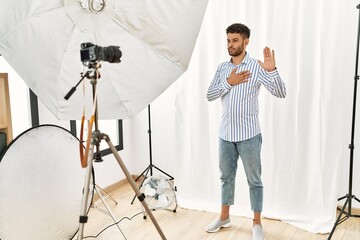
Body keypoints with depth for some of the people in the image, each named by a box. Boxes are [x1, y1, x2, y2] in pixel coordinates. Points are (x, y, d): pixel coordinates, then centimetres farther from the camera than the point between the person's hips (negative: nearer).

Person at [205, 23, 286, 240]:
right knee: (226, 177, 16)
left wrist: (272, 71, -31)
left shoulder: (256, 67, -8)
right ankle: (224, 217, 32)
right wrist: (228, 82, -13)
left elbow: (281, 93, -16)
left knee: (254, 180, 7)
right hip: (226, 134, 5)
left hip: (249, 135, -5)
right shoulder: (222, 67, 7)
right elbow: (209, 95, 0)